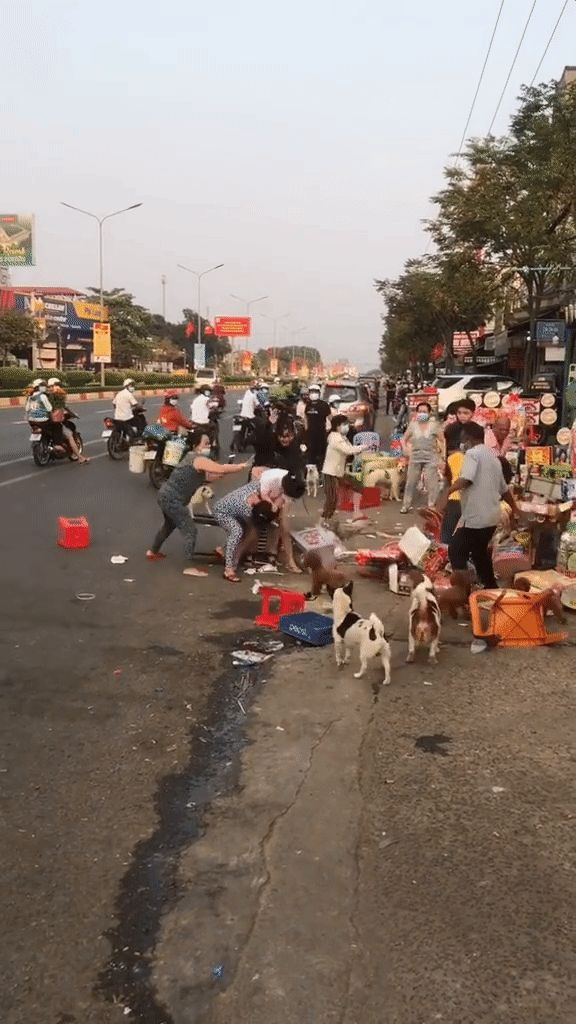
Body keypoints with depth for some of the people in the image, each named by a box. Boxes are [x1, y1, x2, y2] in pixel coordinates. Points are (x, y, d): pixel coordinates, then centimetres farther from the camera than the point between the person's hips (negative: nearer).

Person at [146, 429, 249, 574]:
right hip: (172, 499, -11)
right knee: (190, 530, -6)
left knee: (170, 525, 32)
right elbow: (222, 469, -25)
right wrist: (242, 466, -15)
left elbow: (207, 476, 12)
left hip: (166, 496, 11)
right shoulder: (199, 459, -17)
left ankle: (152, 551, 50)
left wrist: (225, 473, 0)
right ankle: (190, 567, -4)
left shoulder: (194, 458, 14)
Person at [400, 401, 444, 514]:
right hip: (415, 458, 2)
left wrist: (441, 458, -6)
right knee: (411, 482, 7)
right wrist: (405, 448, -4)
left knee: (431, 484, -4)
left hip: (430, 458, -2)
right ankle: (406, 505, 17)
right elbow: (404, 439, 15)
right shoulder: (413, 425, 5)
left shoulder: (434, 425, -1)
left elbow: (442, 441, 1)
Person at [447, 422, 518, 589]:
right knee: (479, 551, 23)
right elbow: (504, 489, 25)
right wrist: (515, 510, 34)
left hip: (476, 517, -9)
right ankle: (491, 588, 30)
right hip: (491, 516, 9)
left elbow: (465, 479, -28)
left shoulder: (473, 453, -10)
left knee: (456, 551, -2)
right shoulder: (493, 456, 18)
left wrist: (448, 492, -28)